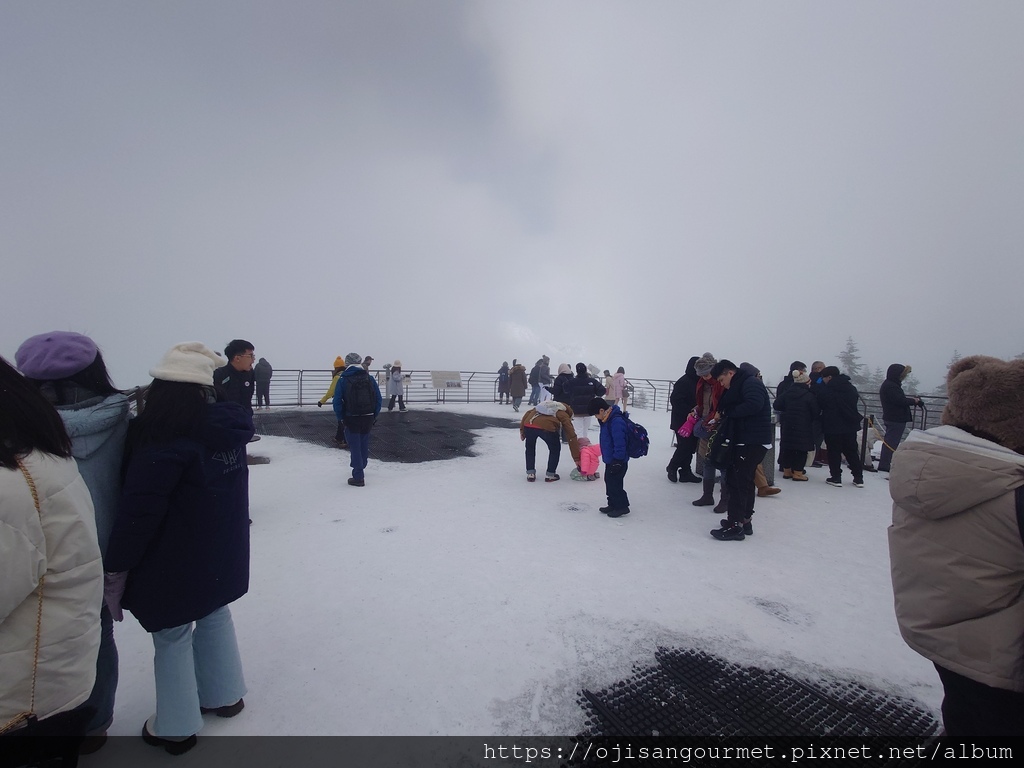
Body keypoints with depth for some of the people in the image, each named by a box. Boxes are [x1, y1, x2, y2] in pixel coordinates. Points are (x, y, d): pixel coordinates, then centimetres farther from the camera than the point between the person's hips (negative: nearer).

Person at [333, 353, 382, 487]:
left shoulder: (343, 380, -8)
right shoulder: (370, 379, 1)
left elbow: (337, 401, -10)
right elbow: (379, 399, 1)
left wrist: (341, 418, 0)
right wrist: (374, 415, 9)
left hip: (352, 419, -3)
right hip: (368, 418, 3)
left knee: (355, 447, 4)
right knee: (364, 444, 20)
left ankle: (358, 478, 5)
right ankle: (359, 469, 38)